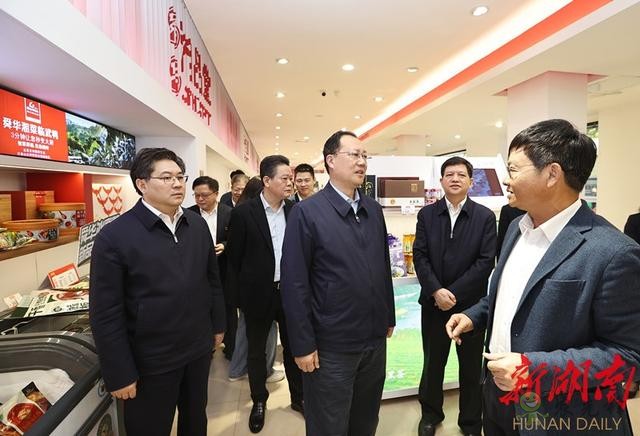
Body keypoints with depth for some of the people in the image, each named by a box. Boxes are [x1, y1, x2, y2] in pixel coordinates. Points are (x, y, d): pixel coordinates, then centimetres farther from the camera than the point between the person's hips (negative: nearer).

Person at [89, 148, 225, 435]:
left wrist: (218, 324, 11)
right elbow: (105, 314, -14)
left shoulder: (198, 225, -1)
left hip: (199, 349, 5)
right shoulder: (114, 236, -16)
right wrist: (119, 375, -11)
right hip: (150, 361, -4)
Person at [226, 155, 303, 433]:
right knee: (256, 350, 16)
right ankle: (259, 401, 38)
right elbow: (234, 256, -3)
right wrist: (245, 288, 3)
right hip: (259, 294, -2)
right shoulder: (244, 212, -11)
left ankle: (298, 397, 38)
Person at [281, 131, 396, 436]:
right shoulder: (307, 212, -13)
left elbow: (383, 268, 8)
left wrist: (389, 317, 11)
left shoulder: (374, 210, 4)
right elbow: (294, 284, -14)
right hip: (331, 345, -5)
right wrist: (303, 345, -13)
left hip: (375, 338, 5)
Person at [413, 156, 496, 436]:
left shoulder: (485, 217, -3)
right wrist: (436, 291, -16)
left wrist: (454, 293, -15)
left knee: (472, 366, 14)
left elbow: (486, 261, -9)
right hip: (433, 302, 1)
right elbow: (419, 256, -4)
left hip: (470, 303, -1)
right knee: (432, 362, 16)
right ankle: (431, 413, 38)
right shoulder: (426, 214, 2)